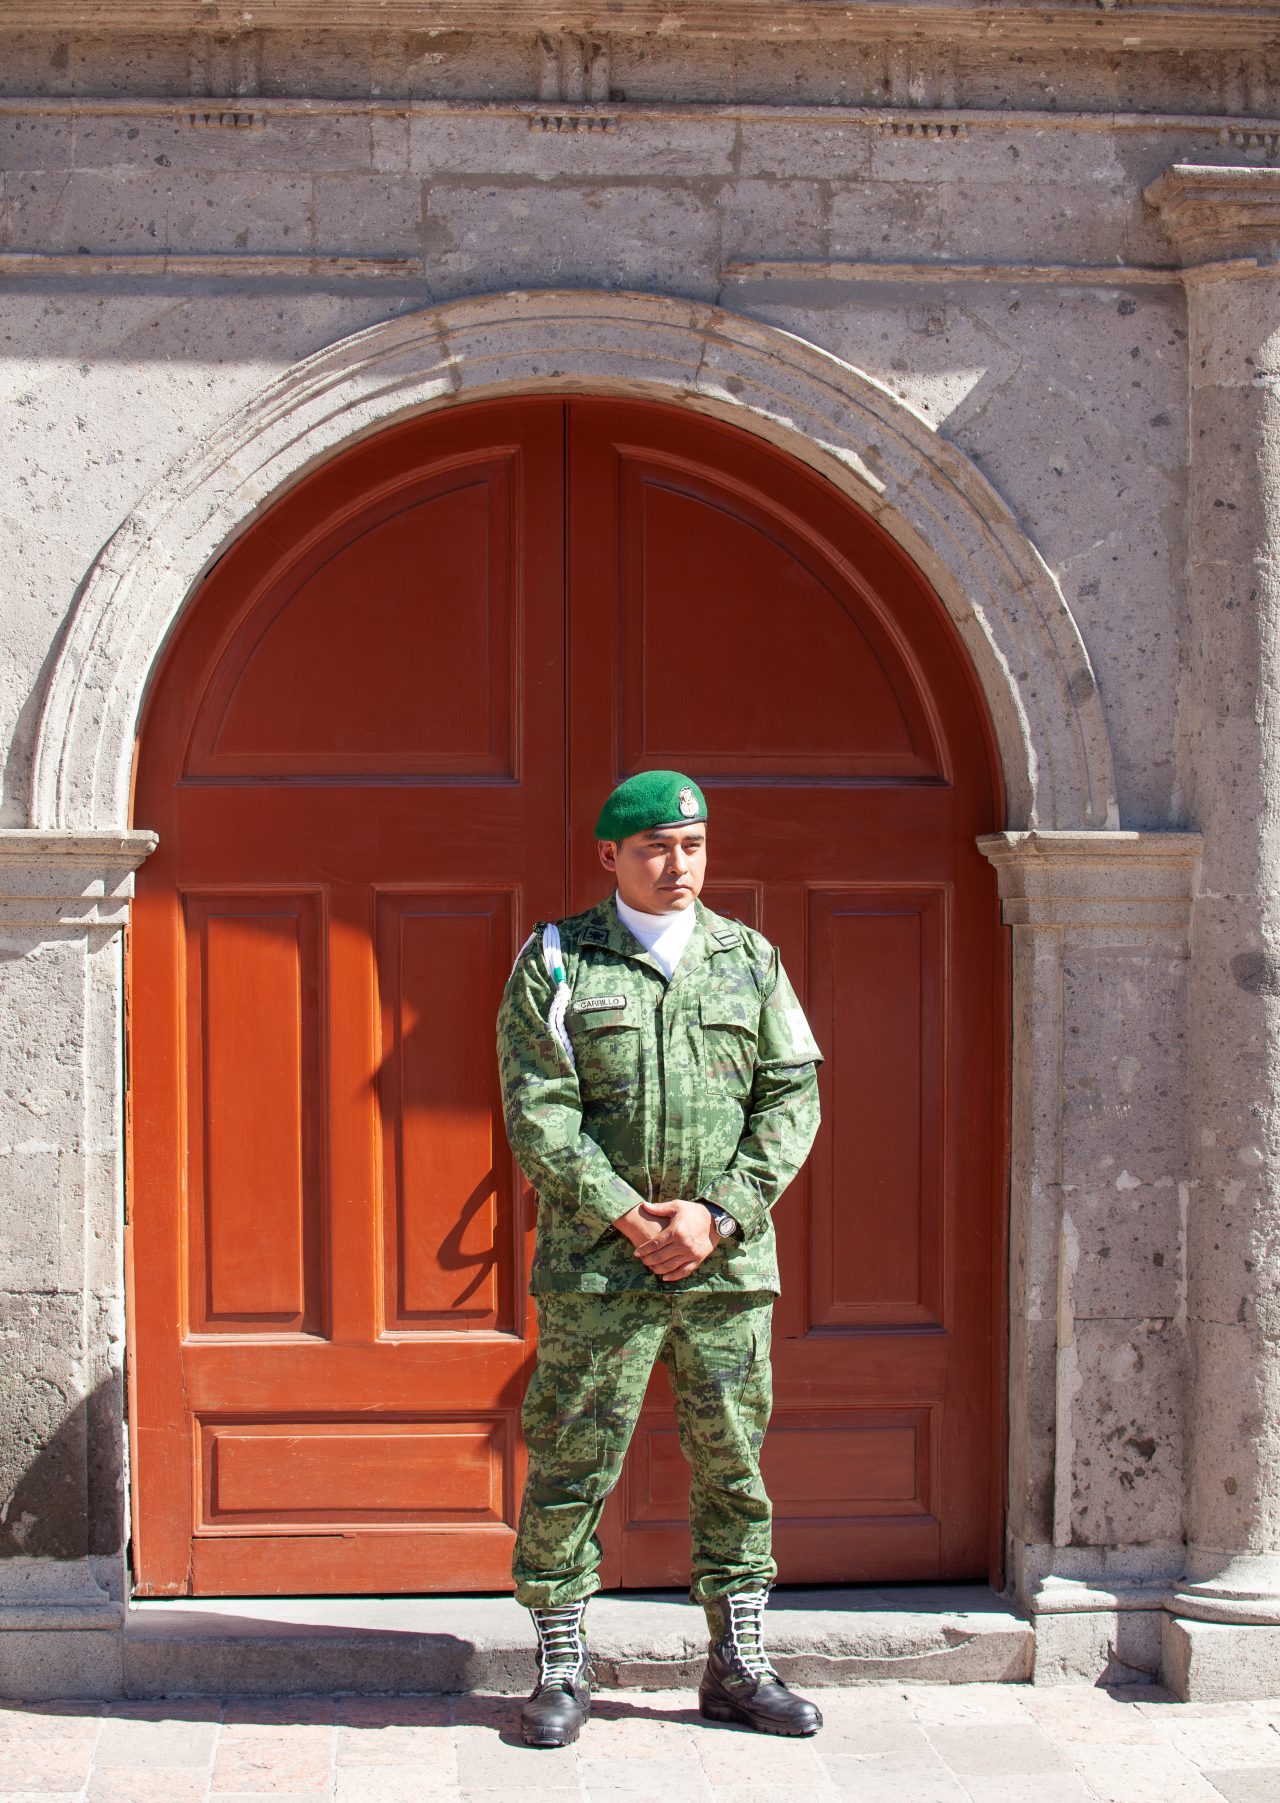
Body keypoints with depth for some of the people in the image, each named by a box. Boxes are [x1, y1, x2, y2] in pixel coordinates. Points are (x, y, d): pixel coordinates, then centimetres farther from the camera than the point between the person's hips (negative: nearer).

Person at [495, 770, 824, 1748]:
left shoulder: (750, 960, 9)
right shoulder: (555, 962, 1)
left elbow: (793, 1098, 4)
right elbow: (538, 1111, -6)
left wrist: (718, 1214, -8)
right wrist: (629, 1218, -13)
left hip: (729, 1260, 3)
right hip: (596, 1263, -2)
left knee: (732, 1461, 8)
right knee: (573, 1459, 2)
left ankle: (738, 1665, 20)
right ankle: (563, 1671, 14)